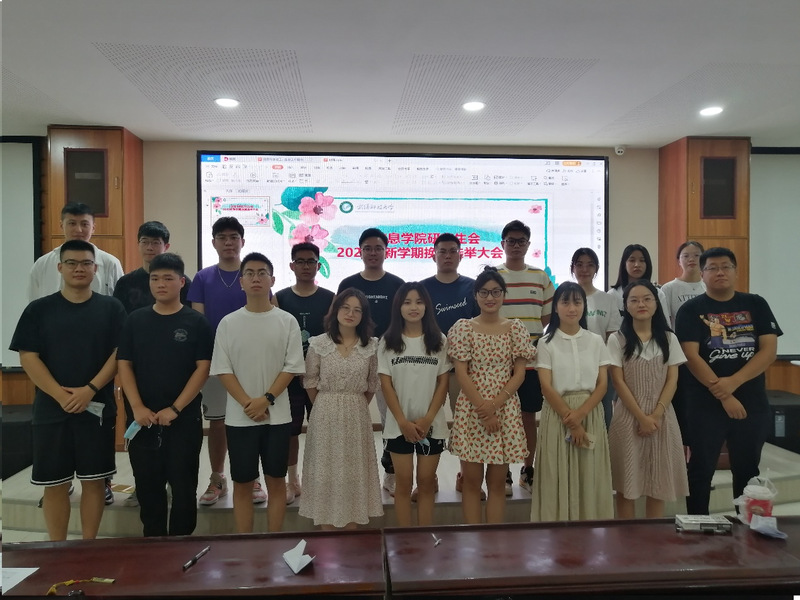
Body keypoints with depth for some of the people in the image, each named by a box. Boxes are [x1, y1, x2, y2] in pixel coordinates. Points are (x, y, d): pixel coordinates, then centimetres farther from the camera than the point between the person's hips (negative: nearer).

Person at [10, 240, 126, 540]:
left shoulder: (111, 308, 3)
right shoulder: (39, 309, 3)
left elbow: (119, 354, -2)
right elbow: (28, 357, -2)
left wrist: (90, 389, -14)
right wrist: (60, 395, -13)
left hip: (98, 407, 0)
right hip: (51, 408, 1)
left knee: (94, 480, 7)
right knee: (54, 483, 7)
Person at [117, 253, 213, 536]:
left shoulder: (196, 322, -3)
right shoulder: (136, 320, 5)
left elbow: (203, 368, -7)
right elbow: (124, 365, 3)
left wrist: (175, 409, -13)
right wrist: (137, 408, -9)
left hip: (184, 419, -2)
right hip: (143, 419, 3)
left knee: (183, 487, 5)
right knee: (147, 488, 12)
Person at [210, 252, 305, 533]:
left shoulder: (287, 321, -1)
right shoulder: (228, 323, 1)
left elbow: (292, 367, -3)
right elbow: (223, 370, -2)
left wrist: (266, 399, -13)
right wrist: (247, 404, -12)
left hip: (277, 416, 0)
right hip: (239, 417, 1)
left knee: (276, 480, 8)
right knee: (242, 483, 9)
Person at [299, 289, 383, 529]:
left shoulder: (371, 346, -2)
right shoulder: (318, 344, -6)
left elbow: (372, 384, 7)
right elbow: (310, 382, 2)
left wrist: (356, 406, 8)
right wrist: (326, 407, 8)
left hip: (357, 416, 1)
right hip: (325, 415, -1)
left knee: (355, 472, 9)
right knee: (325, 472, 6)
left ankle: (351, 532, 24)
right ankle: (327, 533, 19)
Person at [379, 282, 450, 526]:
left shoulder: (439, 340, 2)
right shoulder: (388, 341, 0)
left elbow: (443, 382, 1)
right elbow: (386, 384, -2)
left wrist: (428, 419, -9)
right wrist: (403, 421, -9)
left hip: (432, 425, 1)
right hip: (399, 425, 0)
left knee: (426, 483, 8)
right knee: (404, 484, 6)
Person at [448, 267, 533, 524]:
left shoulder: (516, 329, 4)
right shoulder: (463, 327, -1)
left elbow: (519, 374, 0)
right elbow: (461, 373, -4)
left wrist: (494, 405, -11)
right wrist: (482, 407, -12)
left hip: (506, 411, 1)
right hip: (471, 410, -1)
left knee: (497, 481, 10)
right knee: (471, 480, 6)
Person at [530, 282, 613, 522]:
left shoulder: (596, 341, 7)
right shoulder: (547, 343, -1)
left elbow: (602, 384, 1)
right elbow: (547, 387, -7)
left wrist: (580, 414, -14)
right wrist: (571, 423, -13)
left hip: (590, 415, 2)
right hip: (557, 416, -2)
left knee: (589, 478, 6)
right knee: (559, 479, 1)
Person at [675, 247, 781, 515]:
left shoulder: (756, 305, 5)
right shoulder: (691, 310, -3)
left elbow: (769, 350, -4)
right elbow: (691, 356, -12)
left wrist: (733, 382, -15)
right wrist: (723, 395, -17)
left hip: (753, 402, 3)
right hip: (706, 403, -2)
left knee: (748, 470, 15)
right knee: (701, 469, 5)